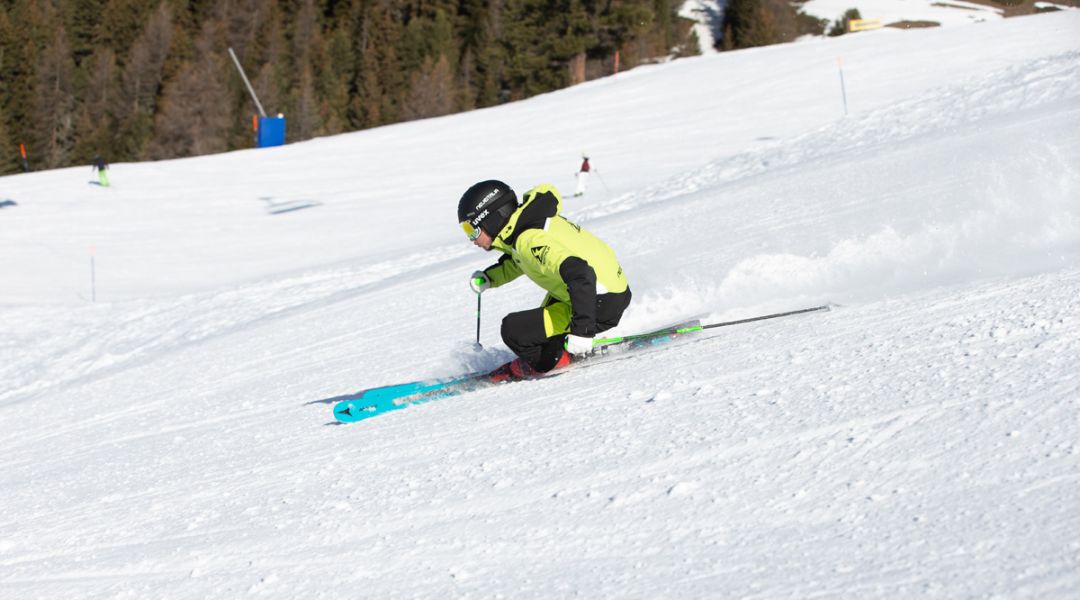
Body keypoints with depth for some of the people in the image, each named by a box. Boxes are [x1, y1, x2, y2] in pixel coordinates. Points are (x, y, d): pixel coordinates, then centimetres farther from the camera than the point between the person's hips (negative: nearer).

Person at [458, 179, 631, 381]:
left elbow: (579, 275, -34)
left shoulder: (530, 240, -24)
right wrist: (489, 278, 14)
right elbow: (518, 259, 29)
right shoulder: (529, 221, 6)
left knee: (514, 330, -12)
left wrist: (581, 331, -36)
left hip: (602, 306, -10)